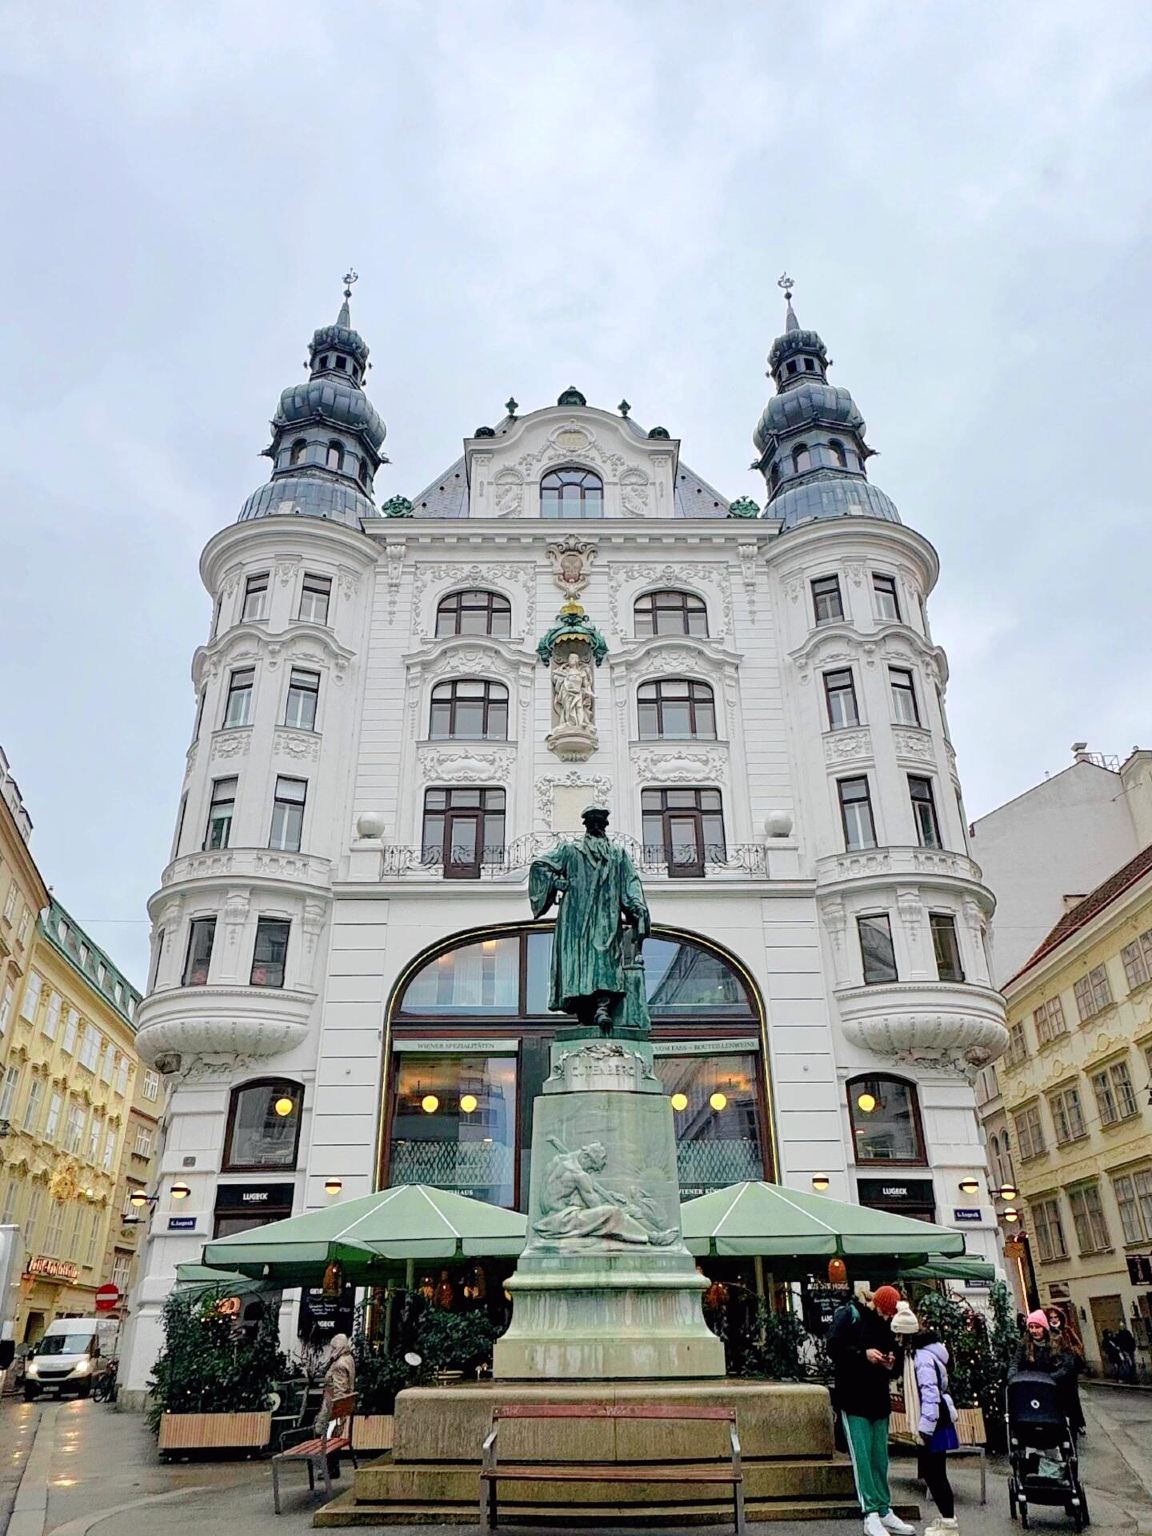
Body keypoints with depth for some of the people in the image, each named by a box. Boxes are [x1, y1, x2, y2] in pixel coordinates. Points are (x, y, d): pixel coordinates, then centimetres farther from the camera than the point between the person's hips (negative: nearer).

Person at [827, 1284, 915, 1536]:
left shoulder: (887, 1323, 9)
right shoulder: (848, 1315, -8)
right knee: (862, 1457, -7)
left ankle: (884, 1511, 18)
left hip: (879, 1399, 6)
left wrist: (892, 1362, -1)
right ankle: (870, 1515, -3)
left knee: (880, 1458, 10)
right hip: (853, 1399, -6)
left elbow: (895, 1354, 21)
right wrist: (863, 1354, -24)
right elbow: (833, 1348, -13)